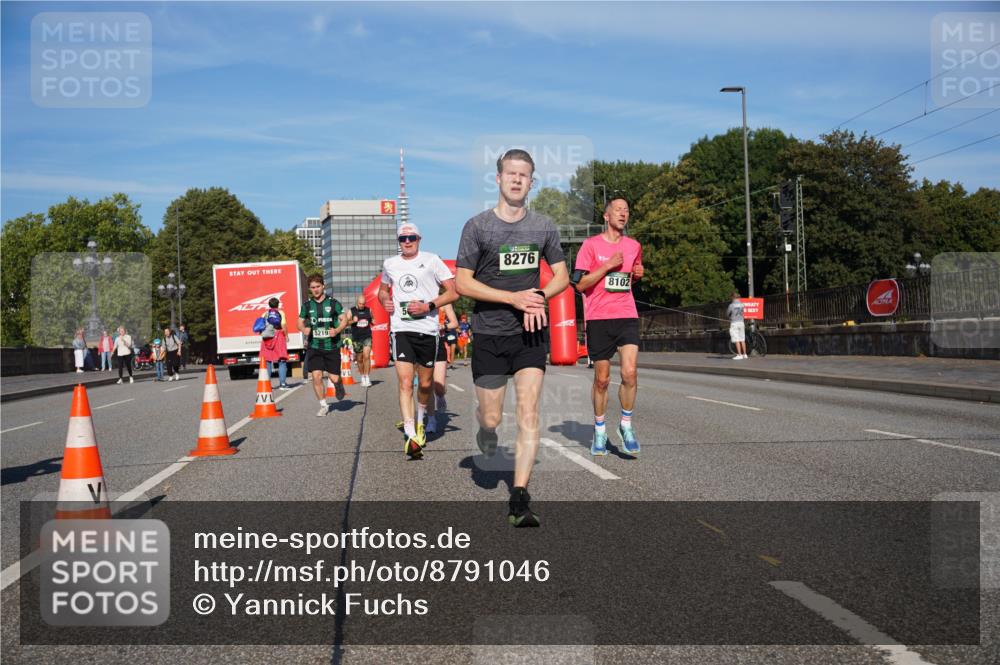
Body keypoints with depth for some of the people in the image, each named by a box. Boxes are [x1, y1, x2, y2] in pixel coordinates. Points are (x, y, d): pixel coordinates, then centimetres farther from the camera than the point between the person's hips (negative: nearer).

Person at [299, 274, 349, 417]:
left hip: (332, 346, -2)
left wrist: (337, 330, -20)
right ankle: (323, 405, 10)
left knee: (334, 378, -2)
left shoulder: (333, 303, -2)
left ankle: (338, 385, 37)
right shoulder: (307, 305, 5)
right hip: (314, 347, 2)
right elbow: (300, 322, 13)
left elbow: (344, 320, 0)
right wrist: (304, 329, -10)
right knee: (316, 377, -8)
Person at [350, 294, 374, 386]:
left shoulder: (369, 310, 7)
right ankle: (362, 377, 22)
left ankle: (367, 377, -11)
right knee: (359, 359, 8)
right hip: (356, 338, 0)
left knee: (366, 356, -14)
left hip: (367, 337, 0)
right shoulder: (351, 311, 2)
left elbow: (373, 319, 22)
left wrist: (373, 321, -1)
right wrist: (353, 321, -19)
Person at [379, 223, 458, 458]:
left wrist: (428, 306, -14)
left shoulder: (431, 260, 0)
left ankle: (420, 420, 39)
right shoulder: (389, 264, 11)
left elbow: (453, 292, -3)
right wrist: (385, 300, 6)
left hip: (427, 329, -1)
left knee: (425, 384, 11)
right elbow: (383, 288, 30)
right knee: (405, 383, -13)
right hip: (401, 329, 1)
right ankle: (411, 436, -17)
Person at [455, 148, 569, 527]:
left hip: (531, 333, 2)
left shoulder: (543, 226, 6)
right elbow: (462, 283, -6)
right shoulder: (477, 226, -4)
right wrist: (515, 298, -15)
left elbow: (562, 276, 13)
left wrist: (539, 296, -9)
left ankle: (520, 500, -6)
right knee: (492, 418, 5)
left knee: (528, 414, -9)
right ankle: (485, 430, 44)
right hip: (489, 334, -1)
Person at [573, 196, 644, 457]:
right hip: (598, 318, -2)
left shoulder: (634, 246, 12)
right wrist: (608, 265, -13)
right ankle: (599, 430, 22)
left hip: (627, 317, 3)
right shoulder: (591, 244, -1)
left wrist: (638, 274, 5)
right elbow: (580, 284, -6)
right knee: (601, 379, 5)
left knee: (629, 373, -12)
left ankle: (626, 426, 7)